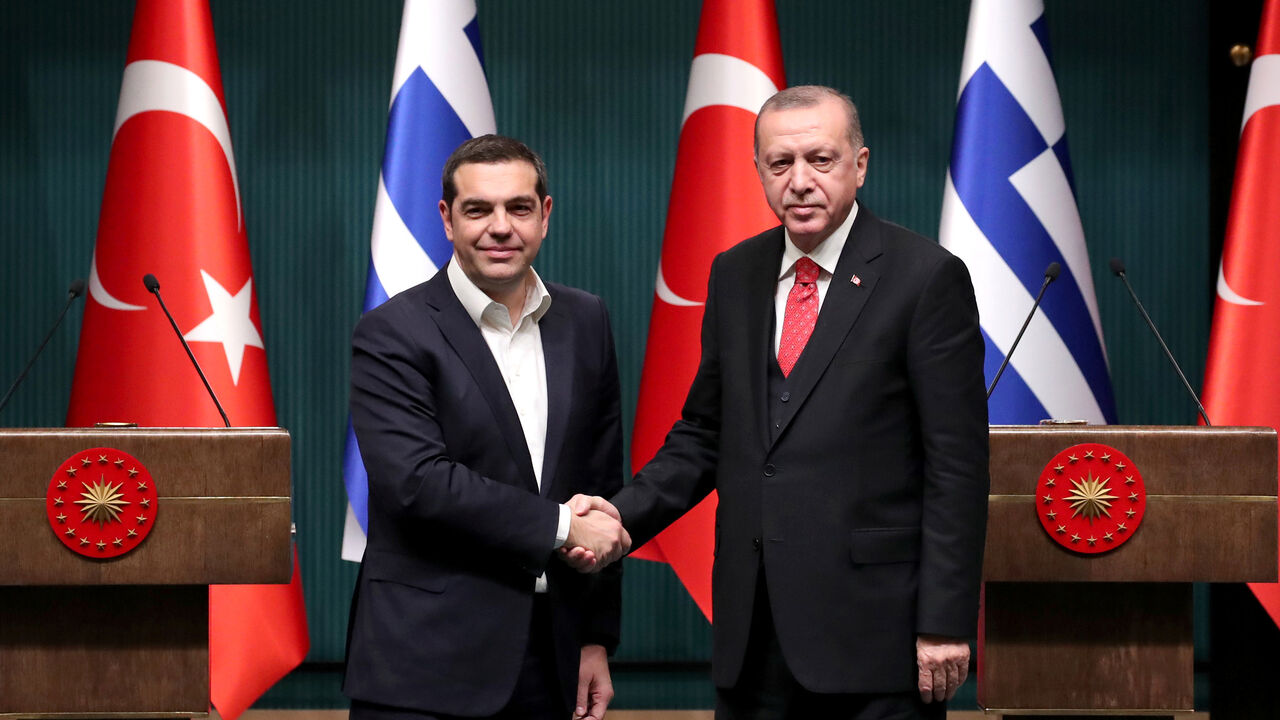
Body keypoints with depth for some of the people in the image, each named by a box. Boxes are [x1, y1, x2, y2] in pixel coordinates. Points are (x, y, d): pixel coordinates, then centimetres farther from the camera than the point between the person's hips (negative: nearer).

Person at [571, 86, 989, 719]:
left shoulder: (926, 277, -6)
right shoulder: (734, 275, 11)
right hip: (751, 626, 5)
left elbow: (957, 466, -8)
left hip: (873, 621, -5)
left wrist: (944, 622, -12)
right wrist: (625, 513, -2)